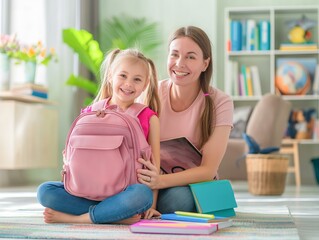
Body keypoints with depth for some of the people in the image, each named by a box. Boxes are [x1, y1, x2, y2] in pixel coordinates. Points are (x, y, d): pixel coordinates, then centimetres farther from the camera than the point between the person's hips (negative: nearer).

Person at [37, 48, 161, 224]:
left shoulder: (149, 118, 2)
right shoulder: (91, 113, 8)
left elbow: (154, 163, 1)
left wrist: (151, 205, -7)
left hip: (126, 191, -2)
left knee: (142, 194, -38)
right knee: (44, 191, -18)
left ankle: (75, 218, -23)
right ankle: (118, 215, -22)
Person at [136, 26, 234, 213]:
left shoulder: (220, 103, -11)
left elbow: (208, 170, -17)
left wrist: (161, 181, -34)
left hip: (196, 186, -1)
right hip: (154, 182, 1)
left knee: (177, 197, -35)